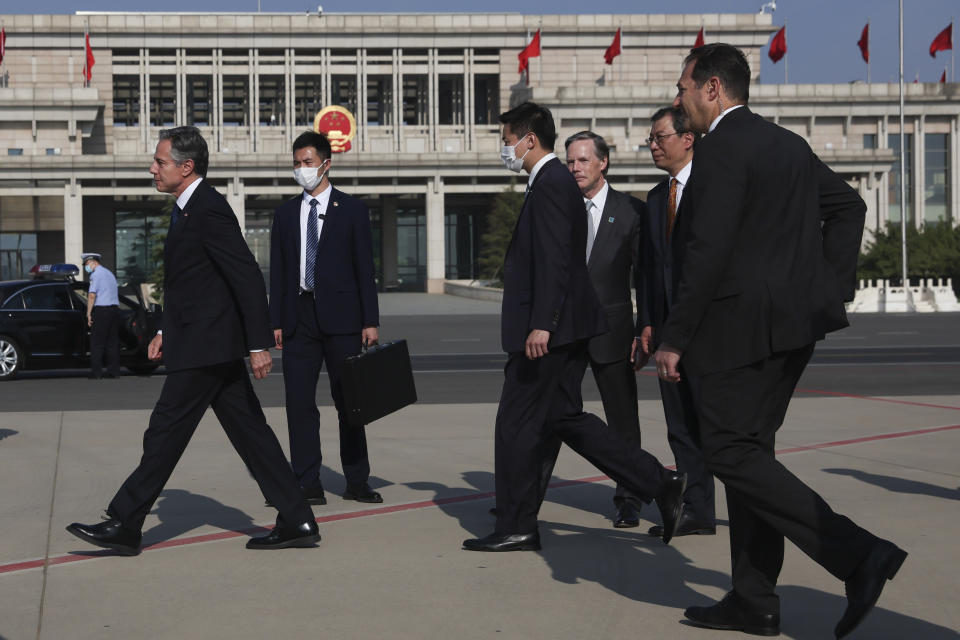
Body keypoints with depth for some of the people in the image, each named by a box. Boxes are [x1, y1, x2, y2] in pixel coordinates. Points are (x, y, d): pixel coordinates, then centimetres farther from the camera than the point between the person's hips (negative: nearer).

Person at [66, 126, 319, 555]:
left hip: (205, 347, -10)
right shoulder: (188, 209, 15)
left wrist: (259, 345, -21)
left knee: (165, 432, -2)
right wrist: (166, 331, 20)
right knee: (249, 433, 9)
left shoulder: (209, 210, -16)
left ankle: (123, 526, 7)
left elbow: (248, 278, -20)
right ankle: (297, 522, 11)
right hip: (207, 345, 10)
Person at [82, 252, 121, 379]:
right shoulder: (110, 273, 22)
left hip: (101, 310, -8)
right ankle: (114, 371, 6)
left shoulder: (96, 274, -6)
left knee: (97, 343, -5)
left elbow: (92, 295, -15)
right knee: (113, 342, 8)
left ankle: (96, 372, -7)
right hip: (115, 308, 8)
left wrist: (88, 314, -13)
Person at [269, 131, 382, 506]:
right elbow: (278, 271, 11)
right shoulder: (285, 213, 13)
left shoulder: (351, 210, 5)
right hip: (299, 317, 2)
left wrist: (370, 321, -4)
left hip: (341, 317, -2)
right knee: (299, 403, -2)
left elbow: (365, 268, 2)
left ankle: (356, 483, 12)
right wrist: (276, 322, 4)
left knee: (348, 401, 4)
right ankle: (307, 485, 2)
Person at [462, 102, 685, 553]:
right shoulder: (556, 182, 18)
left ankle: (516, 528, 7)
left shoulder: (550, 185, -14)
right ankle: (660, 484, 12)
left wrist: (541, 325, -26)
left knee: (517, 425, -2)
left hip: (547, 332, -11)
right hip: (564, 329, 11)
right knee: (565, 418, 14)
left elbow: (554, 261, -23)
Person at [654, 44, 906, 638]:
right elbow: (849, 204, 23)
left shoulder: (722, 149, -14)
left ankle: (858, 553, -13)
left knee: (732, 453, -5)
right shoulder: (788, 144, 15)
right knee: (748, 450, 13)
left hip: (745, 323, -10)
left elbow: (709, 252, -20)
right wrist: (833, 285, 18)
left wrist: (674, 338, -16)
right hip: (793, 320, 10)